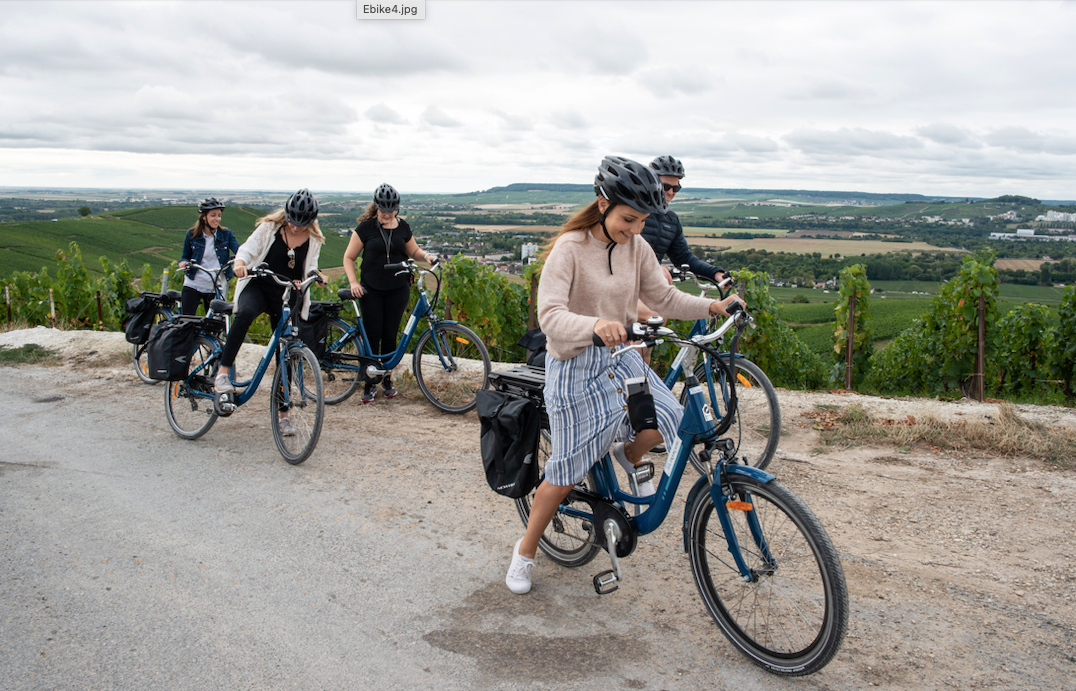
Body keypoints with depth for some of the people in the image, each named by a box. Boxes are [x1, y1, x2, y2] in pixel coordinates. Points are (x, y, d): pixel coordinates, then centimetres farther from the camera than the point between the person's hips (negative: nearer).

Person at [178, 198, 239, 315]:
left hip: (216, 288, 1)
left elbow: (238, 250, -14)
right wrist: (183, 262, -13)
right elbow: (186, 256, 11)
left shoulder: (226, 234, 1)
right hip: (193, 285, 0)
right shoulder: (192, 235, 1)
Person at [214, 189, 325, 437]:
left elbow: (310, 267, 5)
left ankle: (282, 414, 11)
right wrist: (240, 262, -30)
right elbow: (248, 248, -8)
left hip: (288, 295, 2)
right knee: (245, 313, -38)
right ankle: (223, 372, -31)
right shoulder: (269, 227, -6)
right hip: (258, 286, -2)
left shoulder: (313, 239, 1)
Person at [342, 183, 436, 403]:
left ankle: (387, 379, 22)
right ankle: (370, 384, 9)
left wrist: (426, 256, -3)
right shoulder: (366, 228, -3)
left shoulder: (403, 227, 4)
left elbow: (413, 251, 19)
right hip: (371, 291, -2)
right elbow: (349, 257, 2)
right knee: (372, 335, -1)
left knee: (390, 335, 6)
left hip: (398, 290, 2)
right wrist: (353, 282, -11)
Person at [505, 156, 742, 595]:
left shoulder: (636, 247, -1)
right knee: (566, 474, 0)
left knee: (669, 418, -15)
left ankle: (629, 457, 21)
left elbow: (663, 298, 4)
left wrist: (711, 307, -8)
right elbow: (550, 316, -31)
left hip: (618, 357, 6)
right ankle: (525, 551, 22)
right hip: (573, 366, -5)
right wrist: (595, 324, -49)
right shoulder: (570, 248, -19)